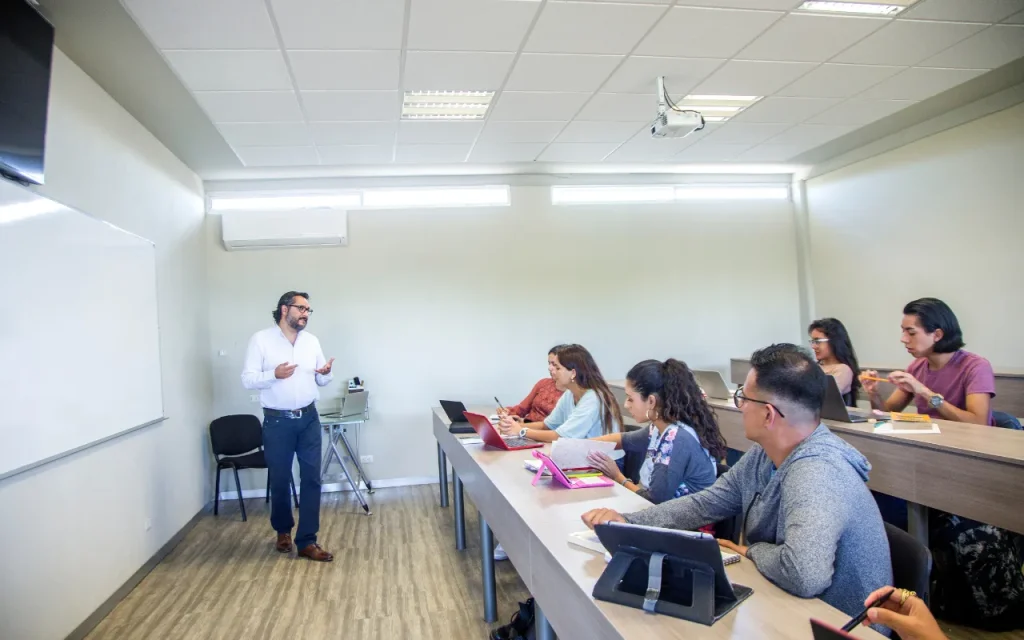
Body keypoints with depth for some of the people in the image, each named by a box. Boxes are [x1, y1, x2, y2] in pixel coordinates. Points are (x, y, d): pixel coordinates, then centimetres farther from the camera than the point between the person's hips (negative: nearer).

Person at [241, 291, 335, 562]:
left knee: (311, 478, 0)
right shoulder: (261, 339, -5)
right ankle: (283, 530, 34)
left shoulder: (312, 341, 7)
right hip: (277, 421, -3)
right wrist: (274, 374, -25)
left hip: (309, 419, 3)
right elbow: (247, 379, -8)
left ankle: (307, 541, 7)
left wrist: (326, 373, -12)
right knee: (279, 480, 10)